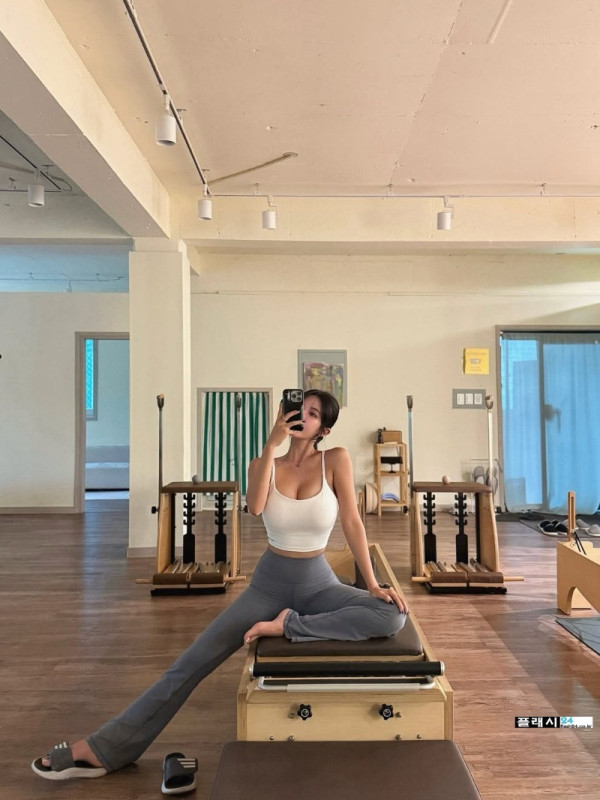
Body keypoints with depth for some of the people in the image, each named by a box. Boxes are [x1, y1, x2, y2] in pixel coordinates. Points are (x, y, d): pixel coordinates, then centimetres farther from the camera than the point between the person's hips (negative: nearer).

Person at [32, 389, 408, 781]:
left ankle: (290, 625, -20)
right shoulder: (263, 464, -3)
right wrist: (272, 443, -24)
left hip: (319, 583, -1)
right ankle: (104, 748, 6)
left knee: (393, 616, -27)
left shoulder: (336, 460, -9)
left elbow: (352, 521, -10)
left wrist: (374, 583, -14)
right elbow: (254, 506, -24)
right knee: (192, 662, -5)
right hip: (269, 583, 1)